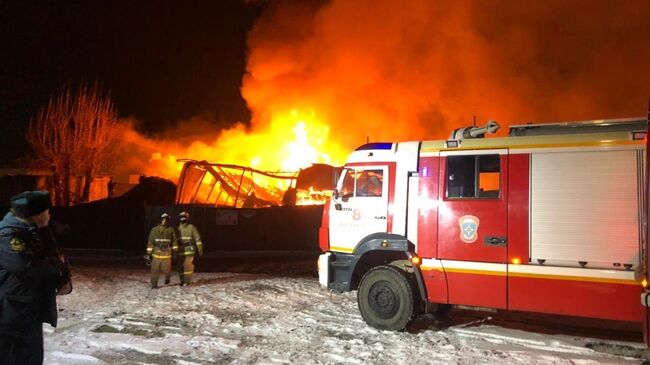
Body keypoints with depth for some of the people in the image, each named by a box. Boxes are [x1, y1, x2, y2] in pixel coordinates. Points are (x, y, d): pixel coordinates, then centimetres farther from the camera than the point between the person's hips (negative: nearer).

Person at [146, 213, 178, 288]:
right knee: (155, 269, -2)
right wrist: (149, 253, -2)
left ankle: (167, 279, 30)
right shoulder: (154, 230, 3)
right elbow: (150, 242, 2)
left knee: (166, 269, -2)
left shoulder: (171, 230, 5)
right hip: (156, 252, 0)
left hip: (167, 253, 0)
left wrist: (174, 252, 1)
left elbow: (174, 241, 7)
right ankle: (154, 285, 9)